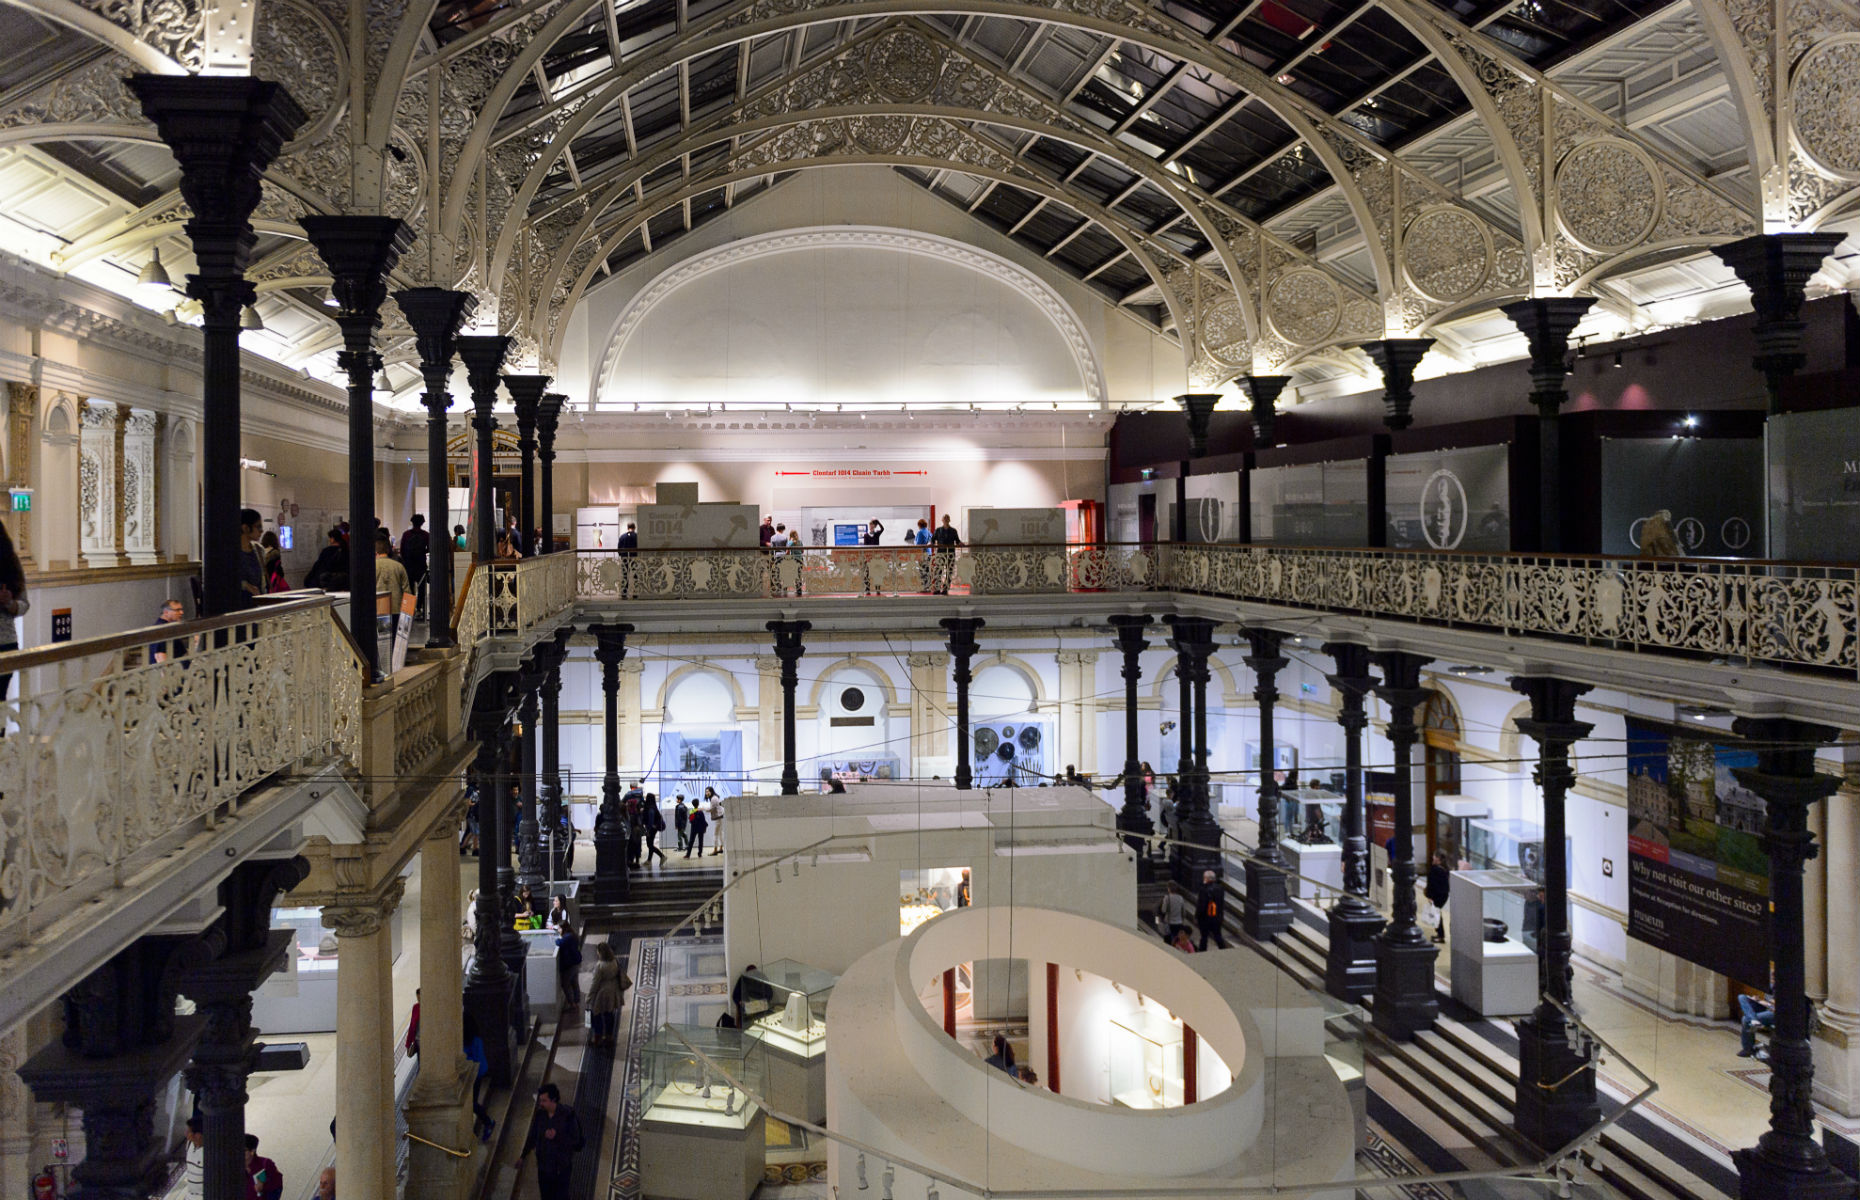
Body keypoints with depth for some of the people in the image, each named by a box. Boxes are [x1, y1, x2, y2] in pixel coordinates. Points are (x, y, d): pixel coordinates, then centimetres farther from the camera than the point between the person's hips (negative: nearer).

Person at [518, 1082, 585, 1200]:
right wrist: (523, 1156, 13)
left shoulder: (567, 1115, -21)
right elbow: (532, 1136, 6)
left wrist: (556, 1136, -31)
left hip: (561, 1165, -4)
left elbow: (575, 1139, -15)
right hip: (543, 1164, 4)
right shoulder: (540, 1114, -9)